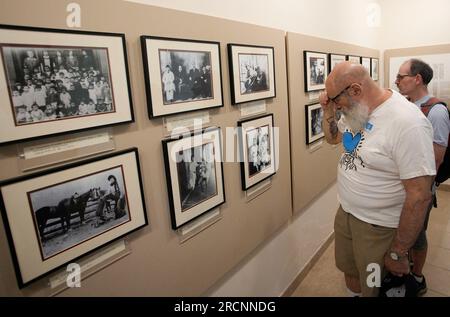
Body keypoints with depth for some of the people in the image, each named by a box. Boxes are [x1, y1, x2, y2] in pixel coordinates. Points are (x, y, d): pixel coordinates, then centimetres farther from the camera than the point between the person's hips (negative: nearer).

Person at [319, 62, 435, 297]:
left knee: (373, 289, 17)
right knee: (349, 271, 26)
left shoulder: (407, 123, -28)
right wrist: (328, 110, -4)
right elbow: (332, 137, 16)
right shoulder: (354, 110, -3)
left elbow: (419, 196, -26)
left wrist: (398, 254, -18)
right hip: (345, 213, 6)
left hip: (378, 226, -6)